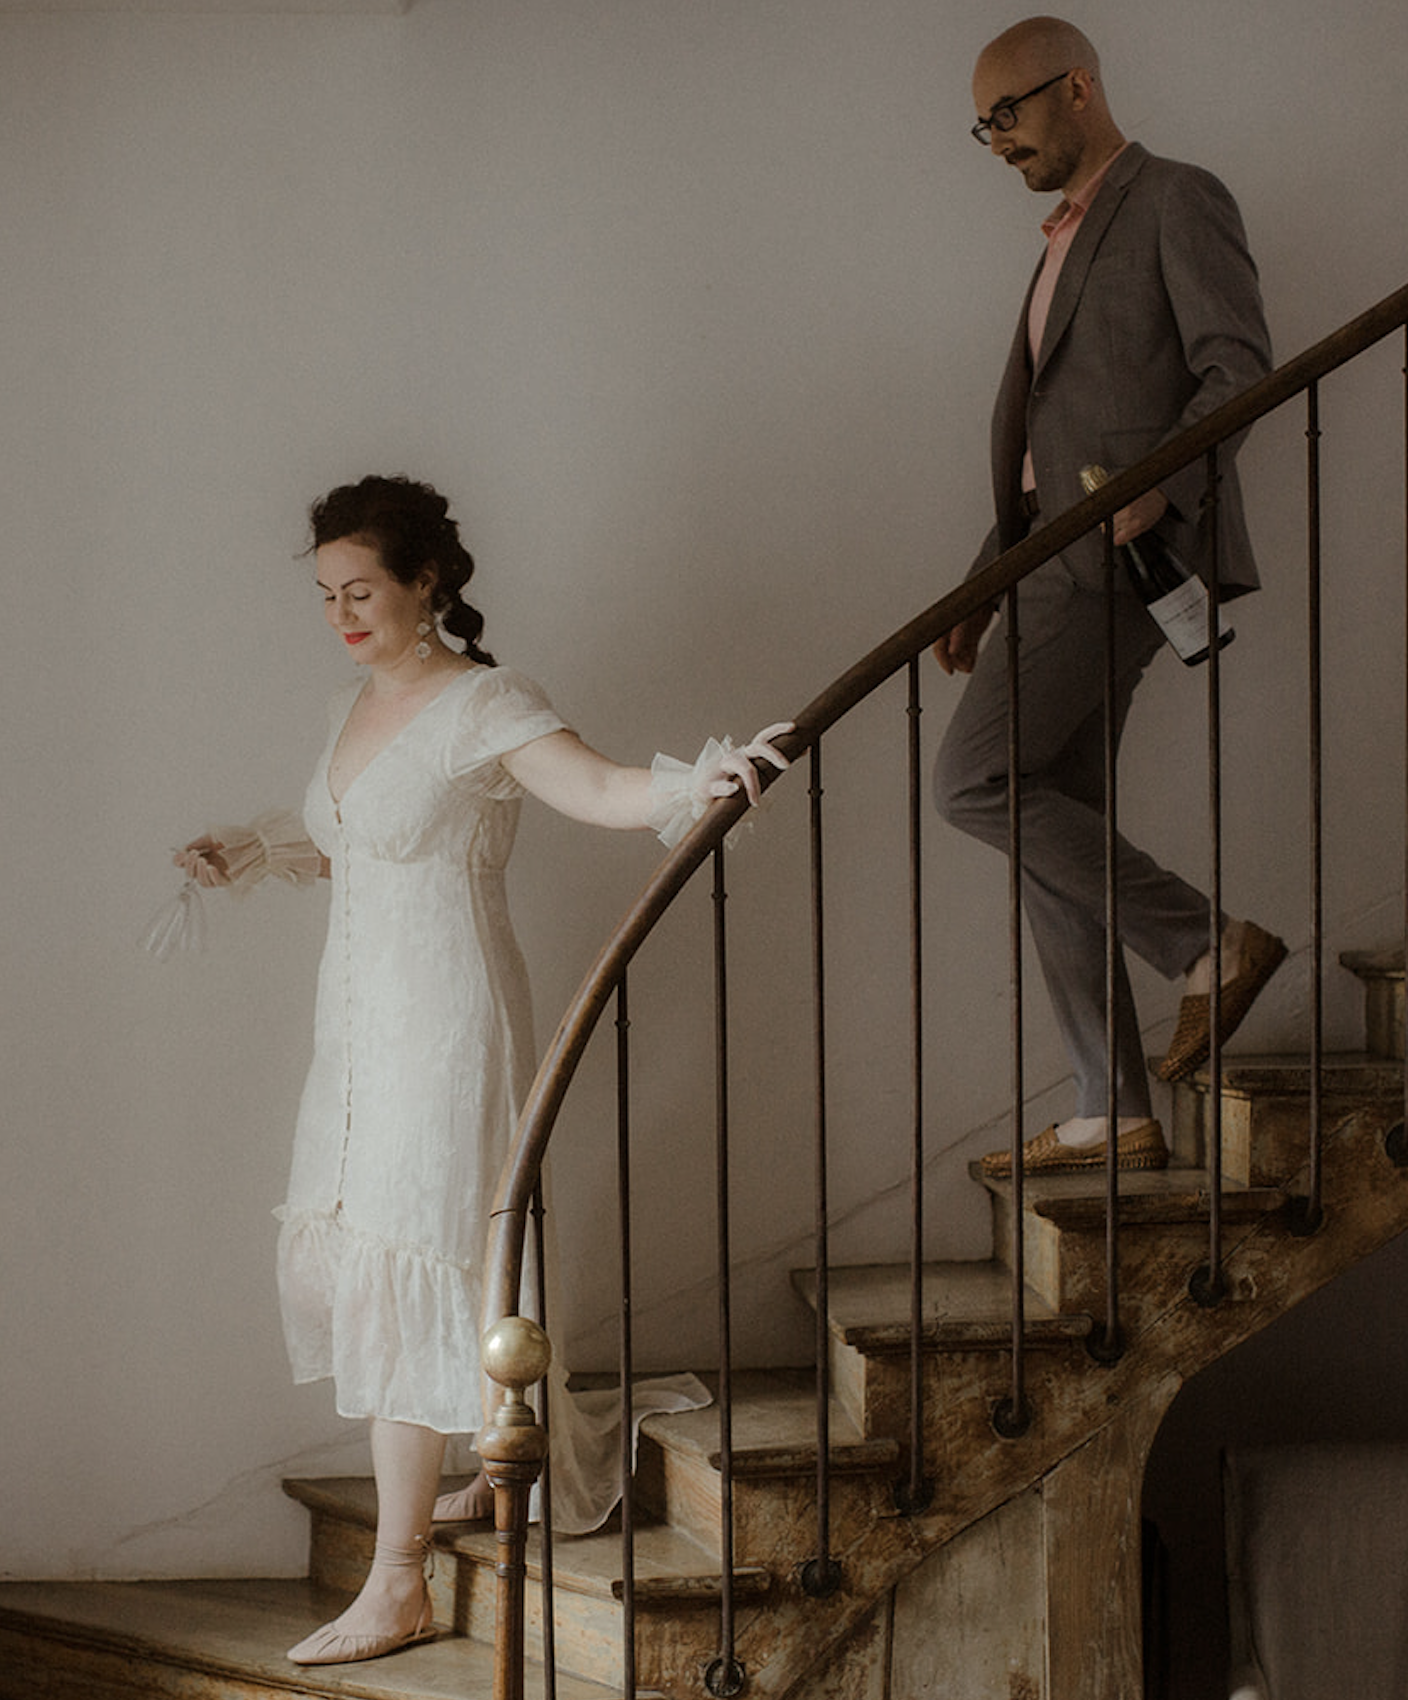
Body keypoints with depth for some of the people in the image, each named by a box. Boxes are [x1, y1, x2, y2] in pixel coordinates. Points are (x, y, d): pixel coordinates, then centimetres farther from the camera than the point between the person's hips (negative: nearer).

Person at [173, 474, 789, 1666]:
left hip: (447, 1021, -9)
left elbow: (597, 787, -30)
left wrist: (699, 783, -47)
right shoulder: (359, 705, 12)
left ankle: (399, 1587, -3)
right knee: (340, 1250, 13)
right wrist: (251, 853, 14)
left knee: (405, 1273, -9)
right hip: (362, 1020, 9)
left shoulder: (483, 705, -14)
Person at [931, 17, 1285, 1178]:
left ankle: (1208, 941, -9)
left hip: (1127, 555, -9)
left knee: (974, 782, -18)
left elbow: (1240, 367, -14)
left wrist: (1161, 485, -29)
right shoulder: (1069, 242, 25)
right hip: (1062, 559, 9)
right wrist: (985, 584, 20)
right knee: (1052, 827, 5)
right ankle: (1114, 1115, 7)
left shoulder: (1177, 202, -2)